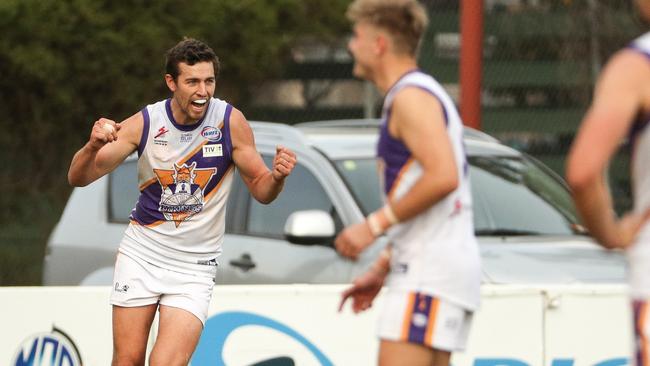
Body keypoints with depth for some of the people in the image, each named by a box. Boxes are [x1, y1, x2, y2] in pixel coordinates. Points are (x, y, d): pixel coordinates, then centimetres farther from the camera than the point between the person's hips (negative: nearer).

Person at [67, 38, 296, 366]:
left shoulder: (231, 122, -12)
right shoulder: (145, 123, -9)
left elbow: (260, 190, -2)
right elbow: (78, 178, -7)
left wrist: (277, 177, -26)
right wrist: (93, 146, -28)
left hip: (194, 267, -1)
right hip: (141, 253, 1)